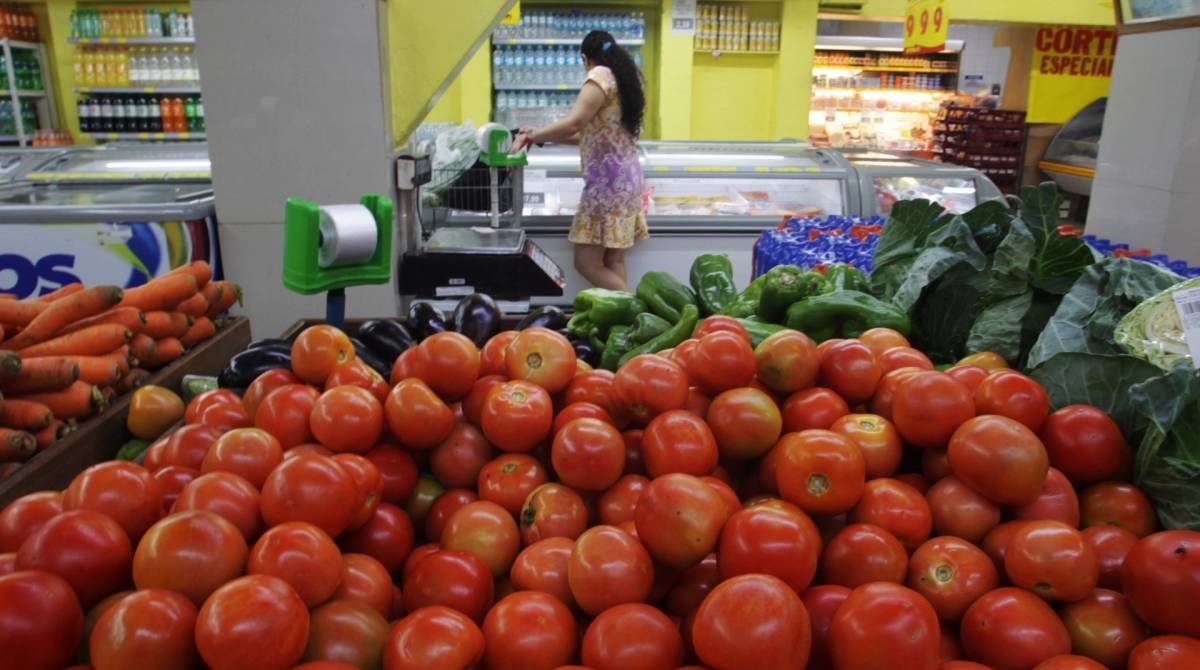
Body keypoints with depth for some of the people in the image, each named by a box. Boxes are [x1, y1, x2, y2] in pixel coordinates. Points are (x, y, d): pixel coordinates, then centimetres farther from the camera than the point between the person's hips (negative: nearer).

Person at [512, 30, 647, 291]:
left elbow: (573, 125, -21)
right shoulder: (622, 77, 19)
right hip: (623, 175, 9)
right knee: (613, 262, 7)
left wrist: (530, 137, -11)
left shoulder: (600, 75, -8)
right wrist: (543, 136, 19)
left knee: (587, 263, -7)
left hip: (608, 178, -9)